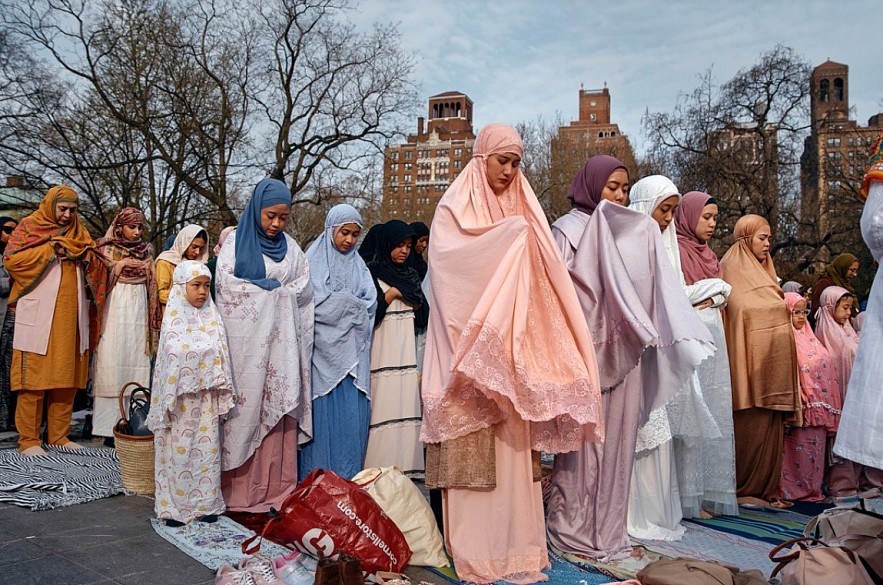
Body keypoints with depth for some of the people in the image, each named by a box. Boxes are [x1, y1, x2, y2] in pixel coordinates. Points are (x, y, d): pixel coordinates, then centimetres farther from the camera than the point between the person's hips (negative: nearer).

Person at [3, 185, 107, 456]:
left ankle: (59, 436, 14)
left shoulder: (79, 233, 17)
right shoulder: (29, 226, 5)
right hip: (38, 318, -4)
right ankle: (28, 439, 4)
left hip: (71, 319, 4)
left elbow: (97, 269, 16)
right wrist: (50, 249, -12)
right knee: (34, 376, -3)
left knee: (66, 377, 6)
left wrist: (87, 255, -5)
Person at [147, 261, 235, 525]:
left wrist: (224, 396, 6)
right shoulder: (173, 320, -5)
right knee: (178, 449, 5)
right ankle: (174, 506, 18)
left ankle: (205, 503, 20)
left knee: (207, 449, 8)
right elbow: (170, 360, -6)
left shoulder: (212, 319, 5)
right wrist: (168, 402, -9)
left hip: (206, 397, 3)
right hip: (181, 397, -3)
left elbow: (221, 357, 7)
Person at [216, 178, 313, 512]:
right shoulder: (236, 241, 5)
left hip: (280, 339, 3)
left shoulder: (291, 247, 15)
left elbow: (304, 285, 10)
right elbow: (225, 281, -6)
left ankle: (276, 489, 5)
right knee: (246, 405, -4)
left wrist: (276, 293, -5)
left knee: (279, 407, 0)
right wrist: (272, 289, -5)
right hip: (246, 338, -3)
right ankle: (240, 489, 2)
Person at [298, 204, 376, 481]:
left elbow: (371, 303, 7)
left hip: (352, 351, 4)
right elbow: (317, 302, -9)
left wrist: (339, 302, -7)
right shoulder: (314, 260, 3)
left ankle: (348, 480, 7)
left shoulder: (358, 264, 18)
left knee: (353, 413, -1)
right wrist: (353, 304, -1)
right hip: (324, 348, -4)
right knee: (322, 412, -4)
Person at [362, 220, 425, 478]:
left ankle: (406, 468, 6)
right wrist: (392, 293, -5)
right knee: (385, 406, -10)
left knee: (408, 406, 1)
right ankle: (382, 469, -6)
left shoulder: (411, 274, 19)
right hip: (384, 350, -5)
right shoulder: (373, 272, 2)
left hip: (409, 350, 5)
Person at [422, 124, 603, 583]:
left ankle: (514, 543, 14)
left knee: (512, 442, 5)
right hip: (470, 345, -4)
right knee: (472, 446, -3)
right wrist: (506, 237, -14)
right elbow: (451, 259, -14)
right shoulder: (455, 206, 3)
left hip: (508, 346, 4)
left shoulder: (520, 208, 15)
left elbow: (538, 274, 10)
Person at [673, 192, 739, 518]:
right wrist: (713, 291, -4)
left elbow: (721, 295, 23)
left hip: (712, 337, 8)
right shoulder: (675, 250, -4)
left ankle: (710, 491, 13)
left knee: (715, 412, 6)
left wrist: (713, 297, 1)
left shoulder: (708, 254, 20)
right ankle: (688, 497, -1)